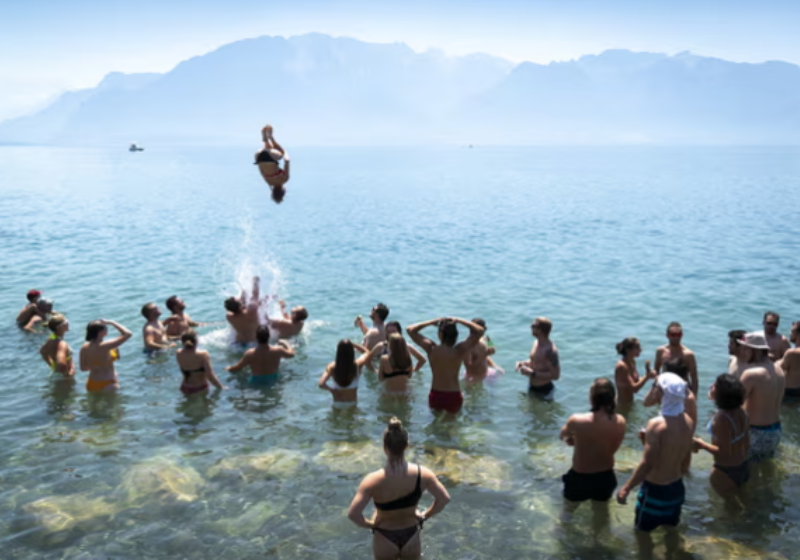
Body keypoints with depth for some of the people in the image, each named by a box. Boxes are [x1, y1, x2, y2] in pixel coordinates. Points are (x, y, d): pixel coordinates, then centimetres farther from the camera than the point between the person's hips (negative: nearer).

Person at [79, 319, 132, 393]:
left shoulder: (84, 347, -4)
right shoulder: (104, 346, -25)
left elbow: (83, 368, 6)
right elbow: (128, 334, -25)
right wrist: (111, 322, -16)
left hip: (92, 385, 7)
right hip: (108, 385, -7)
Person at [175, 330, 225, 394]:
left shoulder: (178, 354, -11)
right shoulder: (203, 355, -24)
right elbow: (210, 376, -23)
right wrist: (221, 387, -11)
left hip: (186, 389, 6)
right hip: (201, 388, -6)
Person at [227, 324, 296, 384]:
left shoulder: (250, 354, -29)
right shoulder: (277, 350, -26)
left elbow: (236, 369, -17)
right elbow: (291, 354, -4)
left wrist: (228, 368, 5)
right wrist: (285, 343, 14)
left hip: (256, 382, -1)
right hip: (273, 379, 1)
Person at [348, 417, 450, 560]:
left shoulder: (373, 481, -28)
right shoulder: (422, 474, -21)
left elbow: (353, 513, -31)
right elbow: (444, 498, -10)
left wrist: (369, 524, -12)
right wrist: (425, 515, 3)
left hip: (385, 539, -2)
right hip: (411, 536, 2)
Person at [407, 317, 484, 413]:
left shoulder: (431, 349, -15)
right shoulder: (459, 351, -19)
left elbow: (410, 330, -4)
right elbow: (480, 331, -15)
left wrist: (433, 321, -4)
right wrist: (459, 321, -8)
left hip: (435, 396, 1)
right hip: (454, 397, -1)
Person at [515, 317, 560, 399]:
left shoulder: (550, 350, -27)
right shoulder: (536, 342, 0)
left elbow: (555, 375, -27)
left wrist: (532, 373, -28)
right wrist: (523, 363, -3)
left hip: (543, 390, -9)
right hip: (531, 387, 9)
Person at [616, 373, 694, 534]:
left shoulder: (657, 424, -27)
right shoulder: (688, 421, -6)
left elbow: (647, 464, -25)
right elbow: (685, 454, 9)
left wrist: (626, 488, -17)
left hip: (655, 488, -7)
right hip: (677, 486, 7)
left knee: (643, 532, 12)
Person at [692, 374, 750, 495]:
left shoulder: (721, 419, -30)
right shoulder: (741, 413, -4)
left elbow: (724, 453, -28)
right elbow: (746, 445, 6)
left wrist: (702, 445, -16)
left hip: (725, 473, -8)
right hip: (743, 468, 8)